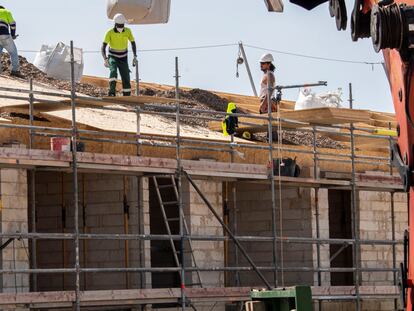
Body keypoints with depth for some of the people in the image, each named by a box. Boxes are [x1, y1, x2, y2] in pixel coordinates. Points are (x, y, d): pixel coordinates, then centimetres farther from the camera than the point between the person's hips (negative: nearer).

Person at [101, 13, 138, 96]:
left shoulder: (128, 31, -12)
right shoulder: (110, 33, -21)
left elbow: (133, 43, 0)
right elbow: (103, 47, -25)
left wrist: (135, 57, -10)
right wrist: (105, 59, -41)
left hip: (123, 58, 3)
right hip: (113, 57, -3)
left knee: (126, 78, -2)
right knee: (113, 71, -32)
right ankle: (112, 92, -41)